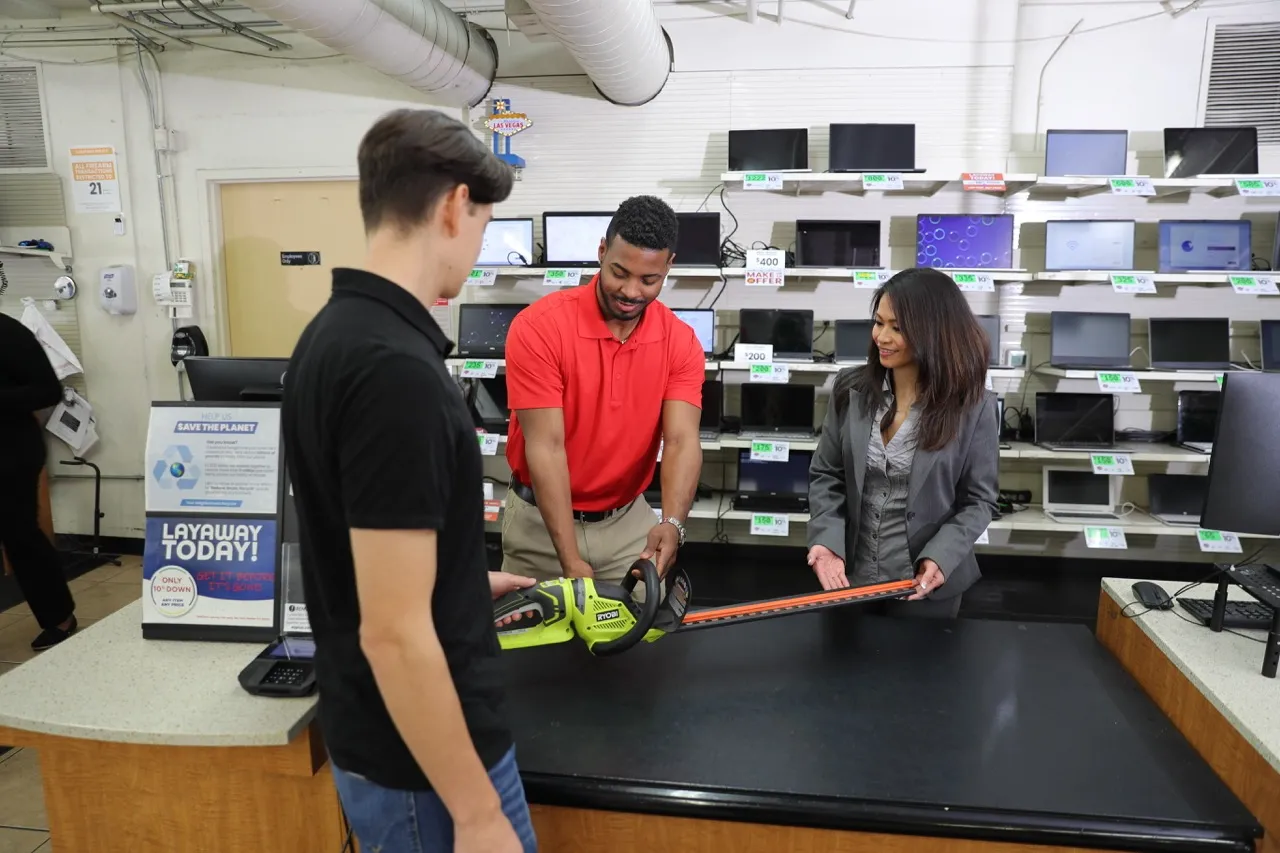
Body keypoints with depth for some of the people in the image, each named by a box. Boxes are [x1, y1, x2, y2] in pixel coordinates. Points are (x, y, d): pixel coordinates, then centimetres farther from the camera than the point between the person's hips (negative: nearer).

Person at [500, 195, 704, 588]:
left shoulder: (681, 342, -8)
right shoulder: (538, 327, -20)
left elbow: (682, 441, -17)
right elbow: (545, 447, -23)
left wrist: (672, 524, -37)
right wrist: (571, 562, -28)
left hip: (629, 521, 3)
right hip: (540, 521, -2)